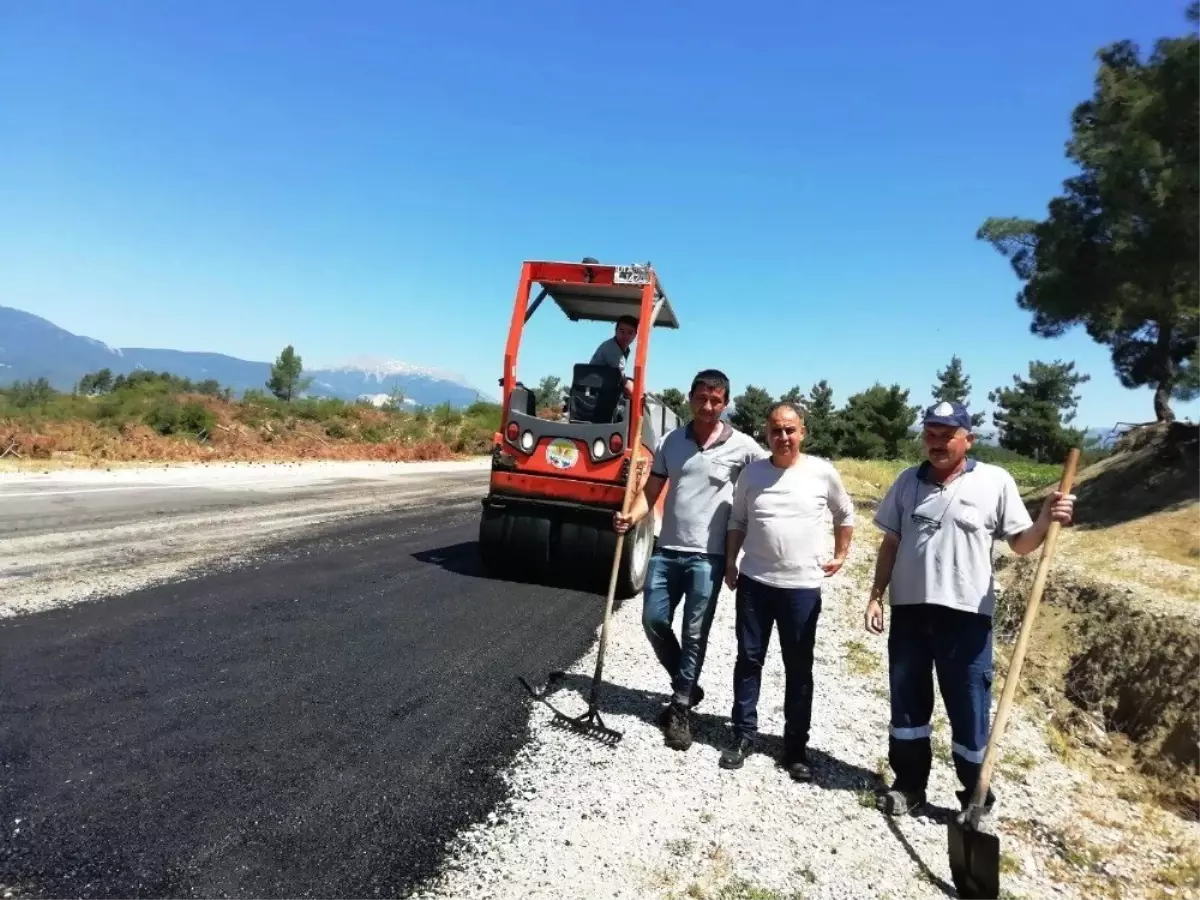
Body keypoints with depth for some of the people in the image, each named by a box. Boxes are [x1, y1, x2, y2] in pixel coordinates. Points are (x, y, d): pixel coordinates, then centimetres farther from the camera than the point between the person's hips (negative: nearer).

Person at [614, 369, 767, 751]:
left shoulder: (742, 447, -6)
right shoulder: (670, 440, 3)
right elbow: (651, 489, 6)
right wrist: (631, 516, -14)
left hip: (708, 556, -3)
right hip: (667, 550, 4)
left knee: (694, 635, 3)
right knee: (653, 620, 7)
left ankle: (681, 709, 18)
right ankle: (687, 686, 29)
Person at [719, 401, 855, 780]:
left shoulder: (823, 472, -4)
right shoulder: (752, 473, 0)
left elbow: (845, 514, 12)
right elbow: (737, 521, 10)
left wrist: (840, 555, 10)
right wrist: (730, 562, 3)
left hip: (803, 586, -1)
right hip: (755, 582, 2)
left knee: (799, 669, 7)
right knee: (749, 660, 8)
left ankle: (796, 746, 19)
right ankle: (743, 734, 21)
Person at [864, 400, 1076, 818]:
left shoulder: (995, 481, -3)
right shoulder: (908, 481, 8)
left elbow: (1020, 543, 0)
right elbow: (890, 543, 10)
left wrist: (1046, 521, -21)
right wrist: (876, 595, 6)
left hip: (965, 613, -3)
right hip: (909, 609, 4)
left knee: (968, 709, 5)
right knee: (907, 702, 13)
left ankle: (977, 798, 21)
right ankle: (909, 784, 29)